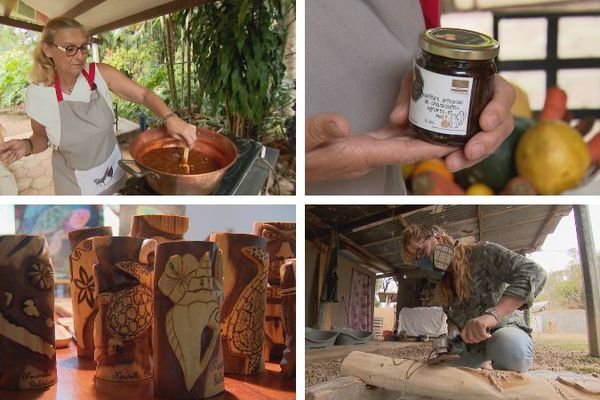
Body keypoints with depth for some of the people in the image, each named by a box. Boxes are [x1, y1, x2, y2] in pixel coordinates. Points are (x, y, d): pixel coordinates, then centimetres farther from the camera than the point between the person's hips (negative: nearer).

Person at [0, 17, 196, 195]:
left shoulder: (101, 74, -16)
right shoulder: (38, 93, -16)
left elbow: (144, 95, -13)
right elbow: (41, 136, 0)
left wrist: (170, 119, -32)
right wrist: (28, 146, -22)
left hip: (113, 171, 2)